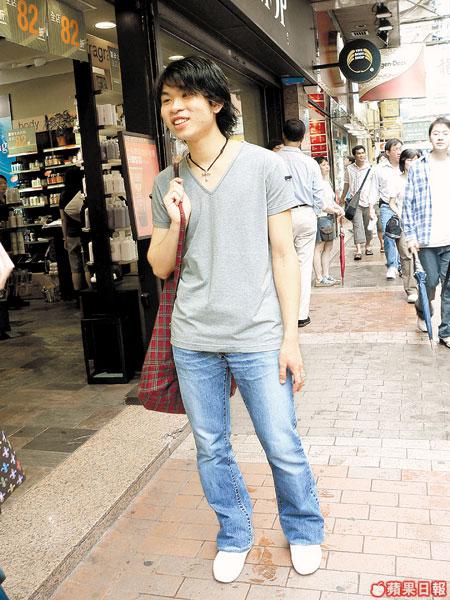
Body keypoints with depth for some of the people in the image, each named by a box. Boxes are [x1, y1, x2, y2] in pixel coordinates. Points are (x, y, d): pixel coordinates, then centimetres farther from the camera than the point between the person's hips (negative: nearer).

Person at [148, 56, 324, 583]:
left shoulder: (264, 166, -2)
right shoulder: (167, 184, 7)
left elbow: (283, 254, -3)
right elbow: (160, 267, 9)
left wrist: (290, 337, -6)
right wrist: (176, 221, -11)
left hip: (258, 337, -3)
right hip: (193, 341, 4)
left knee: (283, 449, 6)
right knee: (211, 448, 14)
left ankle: (303, 531, 35)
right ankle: (234, 536, 38)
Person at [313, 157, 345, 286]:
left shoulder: (327, 182, 20)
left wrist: (339, 208, 9)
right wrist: (335, 211, -9)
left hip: (330, 217, 10)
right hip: (320, 217, -10)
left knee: (328, 247, 11)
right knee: (319, 248, -7)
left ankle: (326, 276, 18)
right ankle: (319, 279, -5)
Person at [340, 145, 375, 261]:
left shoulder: (369, 168, 0)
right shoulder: (349, 169, 4)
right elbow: (346, 185, 17)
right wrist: (342, 198, 25)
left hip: (367, 201, 0)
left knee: (368, 225, 10)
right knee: (357, 225, -11)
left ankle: (368, 245, 29)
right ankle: (358, 250, -16)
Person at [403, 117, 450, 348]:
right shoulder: (417, 167, 1)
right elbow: (408, 203, 1)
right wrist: (410, 235, -4)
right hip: (426, 238, -2)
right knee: (431, 282, 2)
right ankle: (422, 312, 33)